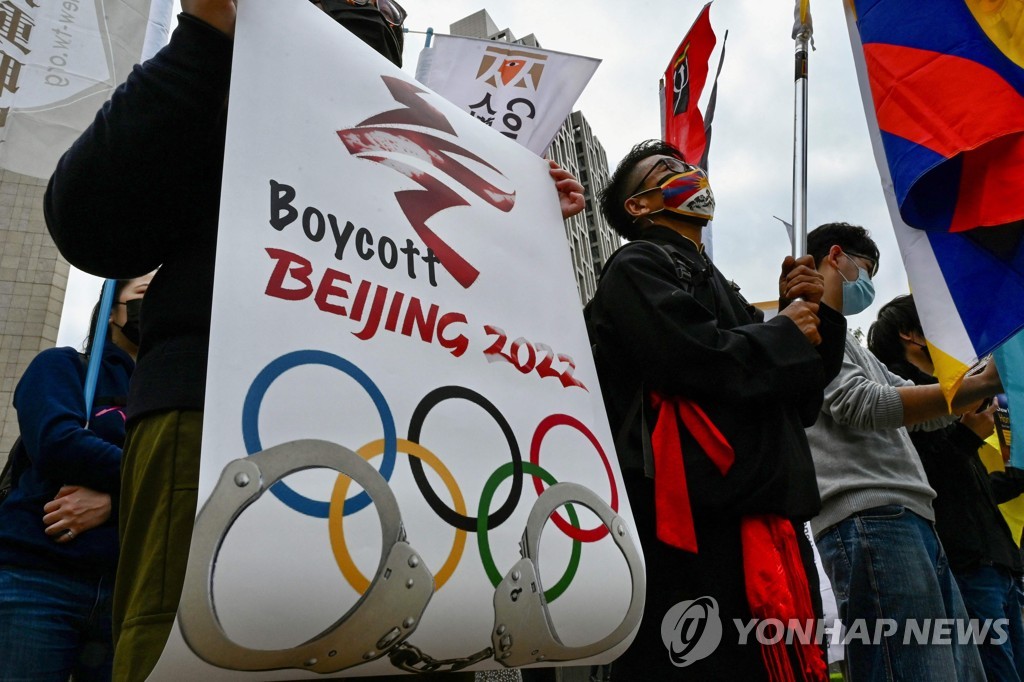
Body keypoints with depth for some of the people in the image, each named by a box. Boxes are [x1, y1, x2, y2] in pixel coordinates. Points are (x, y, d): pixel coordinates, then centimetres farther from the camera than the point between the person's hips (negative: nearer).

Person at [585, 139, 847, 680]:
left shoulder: (720, 289, 25)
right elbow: (696, 359, -17)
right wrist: (785, 333, 1)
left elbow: (796, 405, 21)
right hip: (696, 529, -8)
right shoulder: (636, 266, 2)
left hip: (771, 524, 8)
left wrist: (808, 313, 6)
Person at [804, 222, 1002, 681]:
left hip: (910, 519, 10)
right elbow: (864, 407, -13)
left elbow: (926, 412, 29)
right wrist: (984, 383, -13)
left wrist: (990, 378, 19)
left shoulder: (845, 340, 29)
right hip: (868, 520, -10)